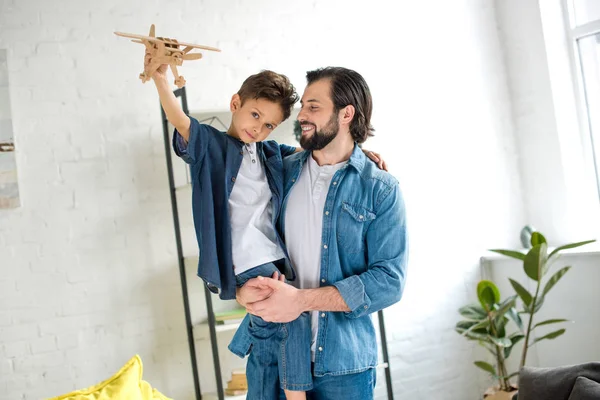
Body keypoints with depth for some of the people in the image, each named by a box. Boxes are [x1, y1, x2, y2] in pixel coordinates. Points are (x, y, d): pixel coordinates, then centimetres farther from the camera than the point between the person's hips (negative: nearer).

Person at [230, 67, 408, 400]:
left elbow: (389, 280, -12)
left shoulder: (381, 189, -5)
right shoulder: (281, 171, 5)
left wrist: (302, 299, -20)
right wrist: (241, 288, -13)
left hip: (342, 363, -3)